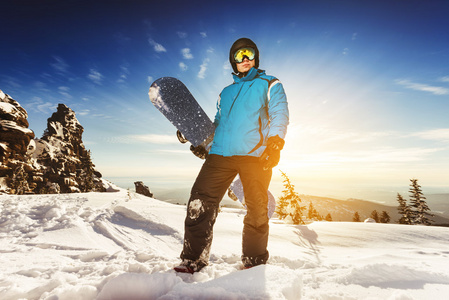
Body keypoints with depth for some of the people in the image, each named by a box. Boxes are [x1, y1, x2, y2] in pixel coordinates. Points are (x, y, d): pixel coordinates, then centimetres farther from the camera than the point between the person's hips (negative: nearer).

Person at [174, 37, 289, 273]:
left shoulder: (270, 84, 20)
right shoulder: (226, 92, 31)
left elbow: (279, 114, 5)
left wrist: (274, 142, -12)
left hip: (255, 154, -3)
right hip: (220, 153, 4)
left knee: (256, 210, -4)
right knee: (199, 203, -7)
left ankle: (254, 263, 14)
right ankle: (193, 259, 5)